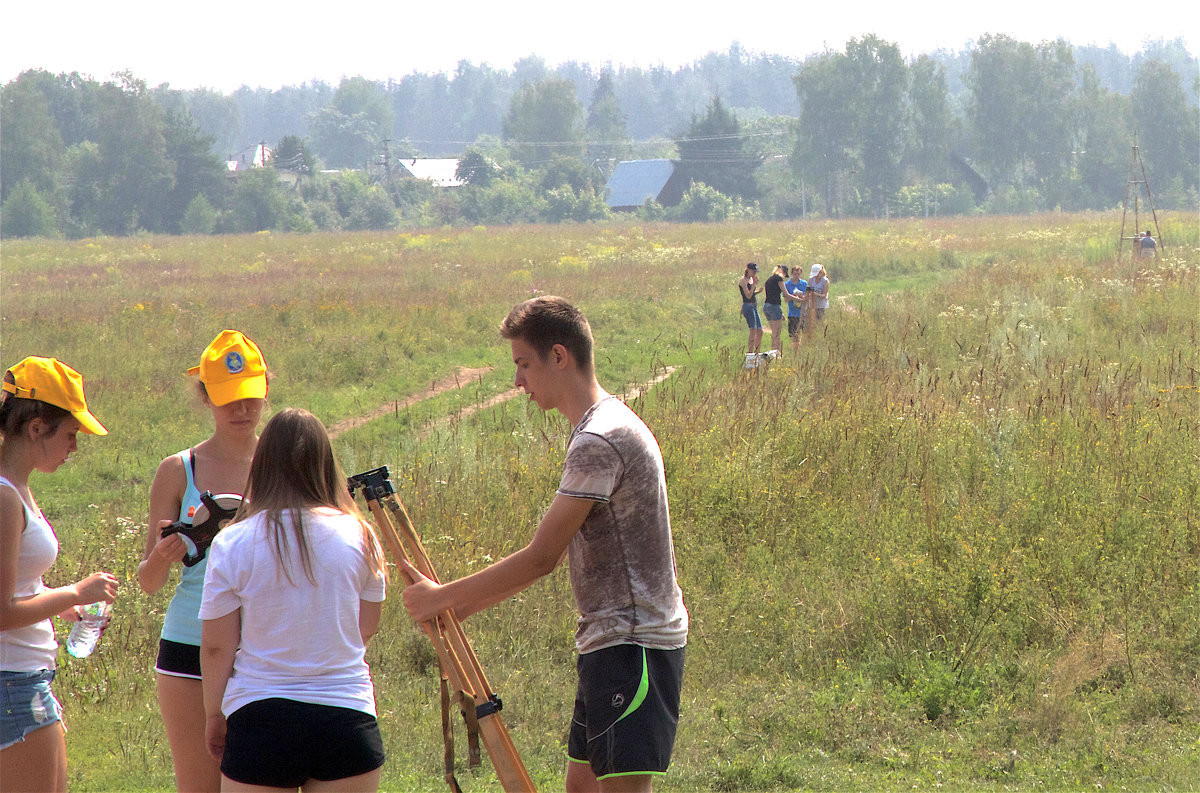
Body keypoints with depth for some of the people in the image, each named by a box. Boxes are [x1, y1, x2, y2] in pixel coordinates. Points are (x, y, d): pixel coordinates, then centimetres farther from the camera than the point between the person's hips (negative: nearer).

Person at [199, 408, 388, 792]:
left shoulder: (232, 543, -5)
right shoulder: (359, 535, -1)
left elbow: (216, 646, -1)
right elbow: (367, 629, 10)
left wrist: (214, 714, 12)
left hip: (260, 720, -1)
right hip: (347, 716, 1)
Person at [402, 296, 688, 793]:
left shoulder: (601, 440, -18)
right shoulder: (601, 430, 15)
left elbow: (541, 557, -18)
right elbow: (553, 555, 19)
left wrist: (442, 598, -9)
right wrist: (460, 607, 14)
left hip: (633, 646, -10)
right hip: (610, 643, 10)